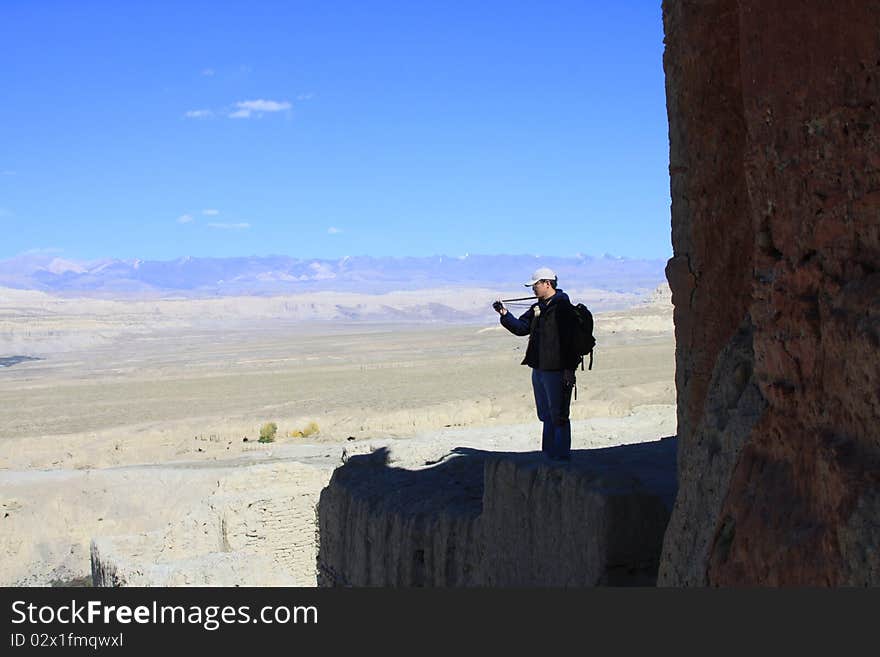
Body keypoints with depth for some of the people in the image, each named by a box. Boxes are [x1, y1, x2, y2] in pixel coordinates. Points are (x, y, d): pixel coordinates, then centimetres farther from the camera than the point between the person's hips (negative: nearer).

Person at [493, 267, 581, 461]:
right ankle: (549, 453, 24)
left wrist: (569, 369, -20)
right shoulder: (537, 308, 14)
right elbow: (521, 327, 15)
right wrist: (505, 314, 0)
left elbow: (571, 341, -17)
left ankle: (562, 456, 3)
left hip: (556, 370, -9)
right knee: (546, 415, 16)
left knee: (558, 415, -4)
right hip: (538, 369, 9)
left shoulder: (563, 308, -13)